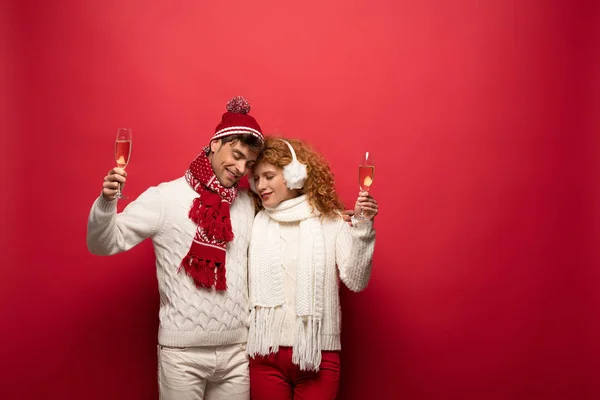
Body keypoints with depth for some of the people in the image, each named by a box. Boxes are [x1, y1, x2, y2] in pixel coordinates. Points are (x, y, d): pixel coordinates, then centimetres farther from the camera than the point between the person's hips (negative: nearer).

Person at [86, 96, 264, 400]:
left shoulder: (248, 203, 5)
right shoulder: (165, 197, -8)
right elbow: (105, 245, -9)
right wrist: (106, 202, -25)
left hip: (236, 350, 4)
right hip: (183, 352, -4)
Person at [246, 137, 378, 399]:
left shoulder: (332, 221, -1)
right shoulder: (256, 223, 4)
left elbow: (355, 282, -9)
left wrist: (362, 227, -15)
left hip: (318, 352, -2)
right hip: (265, 352, 2)